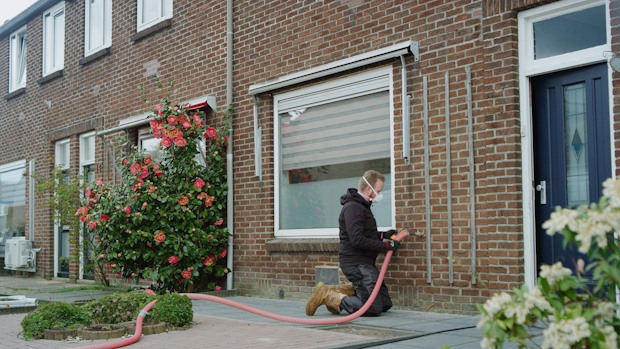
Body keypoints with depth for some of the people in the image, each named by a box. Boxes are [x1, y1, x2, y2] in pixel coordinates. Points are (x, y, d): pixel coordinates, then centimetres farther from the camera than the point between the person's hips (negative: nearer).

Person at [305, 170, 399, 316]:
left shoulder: (361, 206, 19)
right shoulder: (353, 207, -15)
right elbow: (357, 240, -24)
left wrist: (383, 234, 12)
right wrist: (385, 245, -17)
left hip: (364, 263, 11)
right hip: (356, 263, -11)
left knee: (385, 304, 9)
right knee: (374, 308, -15)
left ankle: (338, 291, 10)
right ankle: (327, 295, -7)